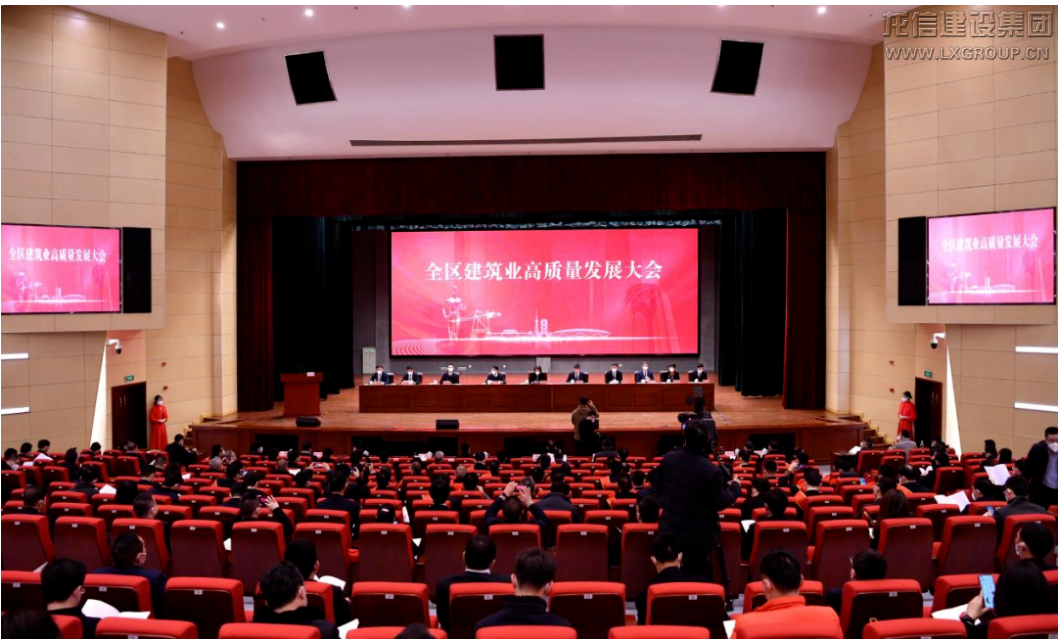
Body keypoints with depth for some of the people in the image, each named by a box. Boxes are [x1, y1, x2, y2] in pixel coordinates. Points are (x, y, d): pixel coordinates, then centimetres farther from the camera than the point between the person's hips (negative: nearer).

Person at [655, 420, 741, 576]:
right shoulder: (712, 472, -26)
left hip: (669, 531, 5)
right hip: (697, 536, -5)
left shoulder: (668, 459, -8)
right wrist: (735, 487, 2)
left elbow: (659, 487, 6)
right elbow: (720, 503, -14)